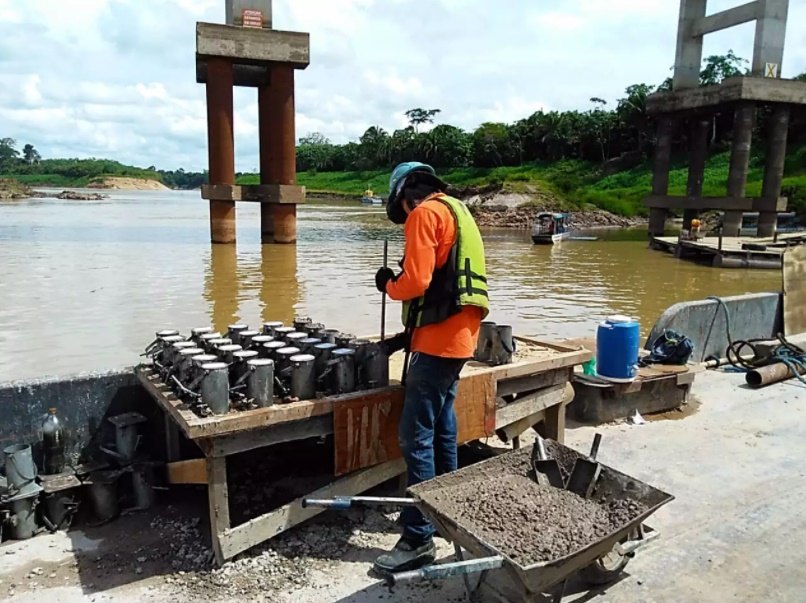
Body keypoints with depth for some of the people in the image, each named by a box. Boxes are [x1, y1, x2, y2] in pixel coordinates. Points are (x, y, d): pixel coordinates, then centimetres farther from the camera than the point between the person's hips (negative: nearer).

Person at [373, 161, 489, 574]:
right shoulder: (455, 212, 22)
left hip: (440, 340, -10)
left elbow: (417, 280, -19)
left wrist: (388, 285, 3)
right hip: (457, 335, 10)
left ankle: (418, 538, -3)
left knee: (416, 438, -7)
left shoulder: (424, 213, -8)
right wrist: (410, 334, 20)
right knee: (442, 430, 18)